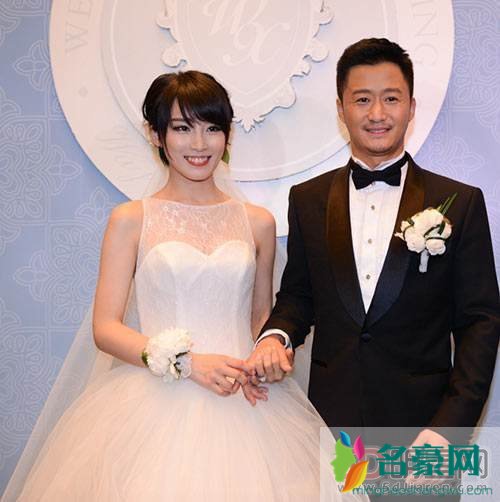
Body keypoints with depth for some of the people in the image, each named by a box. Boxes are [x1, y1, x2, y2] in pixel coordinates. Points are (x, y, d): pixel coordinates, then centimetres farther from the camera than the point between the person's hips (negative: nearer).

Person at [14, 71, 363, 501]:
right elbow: (105, 327, -3)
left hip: (243, 404, 2)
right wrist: (186, 362, -15)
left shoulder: (258, 222, 8)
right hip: (157, 404, -2)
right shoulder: (131, 220, 1)